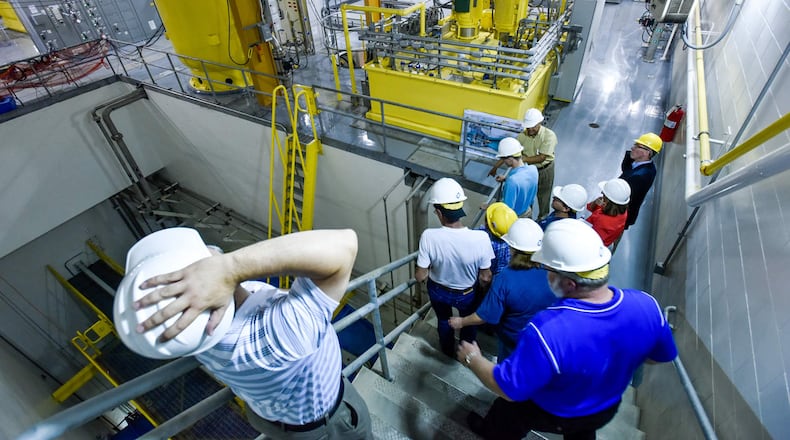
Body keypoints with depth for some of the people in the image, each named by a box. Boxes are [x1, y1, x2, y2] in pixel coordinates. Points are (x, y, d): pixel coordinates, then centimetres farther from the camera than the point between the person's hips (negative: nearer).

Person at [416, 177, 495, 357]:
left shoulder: (429, 236, -33)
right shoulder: (480, 238, -33)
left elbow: (420, 276, -22)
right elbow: (485, 278, -19)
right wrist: (484, 293, 4)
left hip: (438, 291, 1)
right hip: (466, 294, 0)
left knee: (443, 320, 32)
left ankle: (448, 351, 60)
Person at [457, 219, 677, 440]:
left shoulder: (547, 330, -46)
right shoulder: (646, 305, -29)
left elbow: (509, 389, -32)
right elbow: (662, 355, -7)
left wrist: (473, 359, -15)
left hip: (550, 415, -3)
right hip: (606, 409, 4)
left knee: (506, 418, 31)